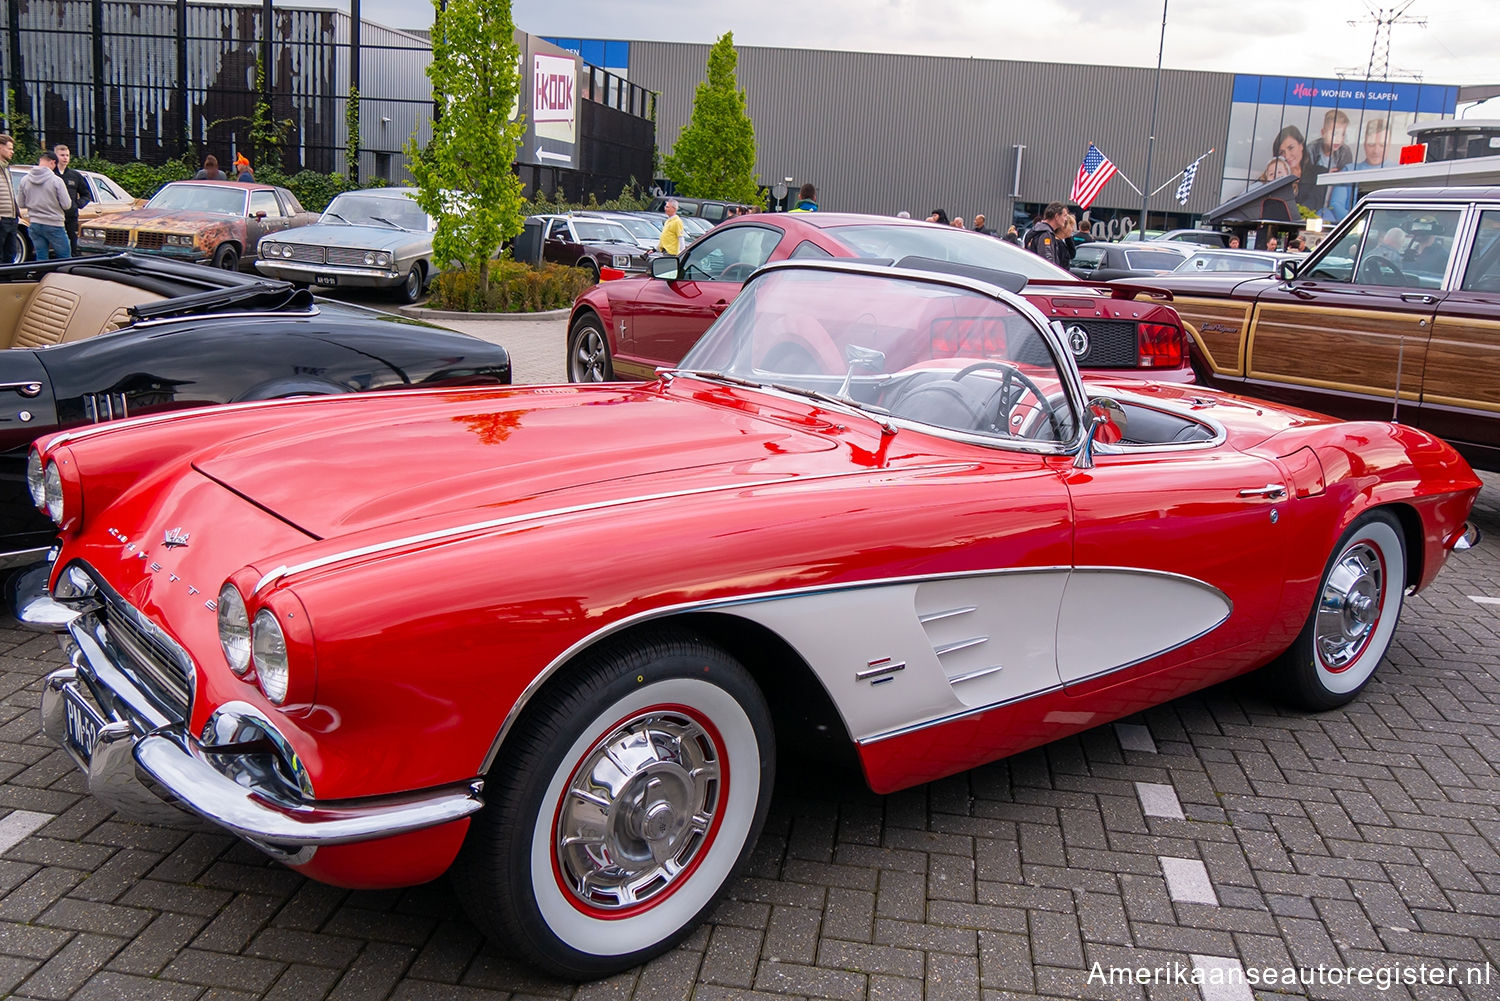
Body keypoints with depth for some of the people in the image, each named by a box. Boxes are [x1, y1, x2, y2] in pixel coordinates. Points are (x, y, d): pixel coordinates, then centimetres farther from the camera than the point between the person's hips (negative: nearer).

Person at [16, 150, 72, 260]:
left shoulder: (24, 180, 3)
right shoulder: (56, 180, -12)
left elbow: (20, 204, 9)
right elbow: (66, 205, -11)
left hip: (34, 225, 5)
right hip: (54, 225, -5)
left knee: (41, 258, 8)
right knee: (64, 257, 3)